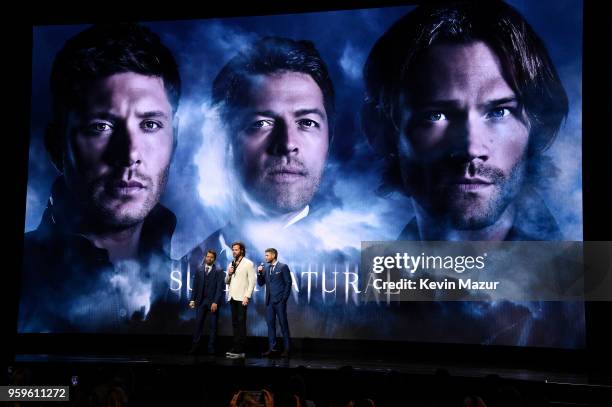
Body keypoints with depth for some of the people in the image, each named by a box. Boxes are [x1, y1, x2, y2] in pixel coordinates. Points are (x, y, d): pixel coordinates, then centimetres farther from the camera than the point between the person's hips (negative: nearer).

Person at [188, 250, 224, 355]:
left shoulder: (218, 271, -1)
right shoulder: (199, 270, 8)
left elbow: (220, 288, -7)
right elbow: (195, 286, 9)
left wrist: (215, 302, -15)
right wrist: (192, 300, 3)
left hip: (212, 302, -2)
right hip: (200, 301, 2)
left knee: (213, 325, 1)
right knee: (198, 324, 1)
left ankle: (211, 348, 5)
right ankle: (195, 346, 4)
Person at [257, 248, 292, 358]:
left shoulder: (283, 267, -4)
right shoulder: (266, 268, 13)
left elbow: (288, 283, -5)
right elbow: (261, 283, 13)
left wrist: (284, 298, -9)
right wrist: (259, 273, -4)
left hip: (279, 300, -6)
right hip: (269, 301, 6)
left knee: (283, 324, -1)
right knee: (270, 324, 6)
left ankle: (286, 348, 4)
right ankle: (272, 348, 11)